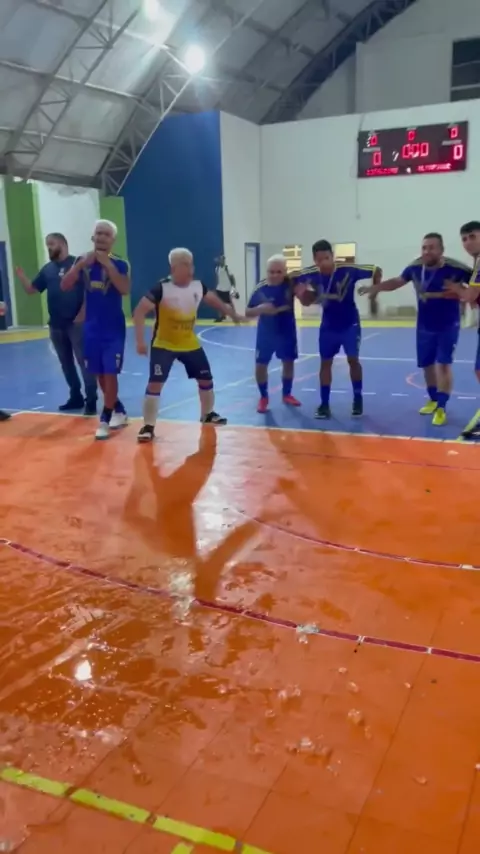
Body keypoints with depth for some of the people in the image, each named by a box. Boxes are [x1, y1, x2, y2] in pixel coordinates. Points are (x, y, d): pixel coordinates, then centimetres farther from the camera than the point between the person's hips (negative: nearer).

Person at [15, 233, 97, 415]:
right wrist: (20, 275, -4)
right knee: (66, 364, 12)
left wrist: (82, 315, -14)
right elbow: (31, 289, 14)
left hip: (76, 323, -7)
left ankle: (91, 400, -2)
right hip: (56, 325, 7)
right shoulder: (47, 269, 13)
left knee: (84, 361, -6)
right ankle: (76, 397, 23)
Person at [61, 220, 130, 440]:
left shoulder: (120, 264, -6)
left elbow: (125, 289, -23)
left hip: (114, 329, -4)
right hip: (92, 328, 4)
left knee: (110, 373, -7)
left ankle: (104, 420, 0)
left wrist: (107, 264, -25)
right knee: (99, 374, 11)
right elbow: (65, 286, -7)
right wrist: (81, 264, -18)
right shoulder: (82, 261, 4)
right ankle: (119, 411, 28)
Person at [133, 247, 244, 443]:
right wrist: (140, 340, -30)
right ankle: (148, 427, -4)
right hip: (163, 345, -5)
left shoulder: (198, 286, -7)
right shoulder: (162, 288, -23)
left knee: (206, 379, 13)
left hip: (190, 344, 5)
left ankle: (207, 414, 38)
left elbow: (213, 300, 15)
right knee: (155, 383, -14)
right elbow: (139, 311, -23)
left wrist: (232, 313, 18)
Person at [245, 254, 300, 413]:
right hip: (265, 333, -1)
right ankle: (263, 397, 18)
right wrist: (260, 308, -27)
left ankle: (287, 394, 33)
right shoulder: (260, 289, -13)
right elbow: (248, 313, -7)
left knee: (288, 362, 12)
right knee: (260, 365, -2)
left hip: (287, 331, 1)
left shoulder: (290, 283, -12)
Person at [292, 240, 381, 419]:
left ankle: (358, 399, 15)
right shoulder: (310, 275, -15)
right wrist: (302, 293, -10)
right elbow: (293, 278, 6)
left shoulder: (348, 270, -24)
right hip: (328, 325, 3)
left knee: (353, 359, -3)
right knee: (325, 362, 3)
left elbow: (377, 271, -13)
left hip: (350, 323, -3)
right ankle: (324, 404, 11)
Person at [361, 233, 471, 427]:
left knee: (443, 364, -11)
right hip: (424, 327, 5)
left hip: (448, 326, -4)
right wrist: (375, 287, 1)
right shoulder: (415, 267, -9)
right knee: (426, 364, 13)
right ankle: (434, 400, 35)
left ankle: (442, 408, 0)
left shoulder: (455, 268, -23)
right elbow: (397, 281, 8)